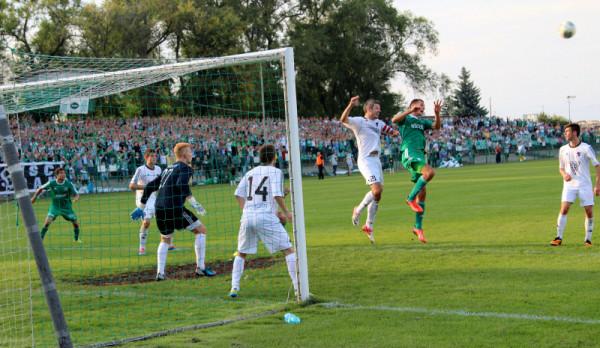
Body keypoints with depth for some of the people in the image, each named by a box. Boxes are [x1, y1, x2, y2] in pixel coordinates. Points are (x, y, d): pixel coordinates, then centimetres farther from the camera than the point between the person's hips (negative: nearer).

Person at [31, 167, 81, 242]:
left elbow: (76, 195, -5)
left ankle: (76, 239, 27)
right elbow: (40, 189, 4)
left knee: (76, 223, 1)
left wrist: (76, 198, -28)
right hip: (55, 207, -1)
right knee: (47, 222, -20)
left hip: (67, 207, 2)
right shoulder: (51, 183, -12)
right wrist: (34, 197, 2)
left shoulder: (69, 184, -10)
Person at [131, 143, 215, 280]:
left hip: (159, 209, 8)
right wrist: (195, 204, -14)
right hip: (174, 208, -8)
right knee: (201, 230, 4)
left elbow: (150, 187, 23)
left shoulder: (167, 169, 24)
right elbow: (182, 185, -20)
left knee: (165, 240, 25)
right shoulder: (185, 168, 0)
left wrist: (141, 208, 28)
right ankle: (200, 268, 1)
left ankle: (160, 273, 12)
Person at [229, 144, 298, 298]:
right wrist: (286, 213, 0)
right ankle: (298, 287, -5)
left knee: (241, 253, 21)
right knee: (288, 250, 2)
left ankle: (234, 288, 12)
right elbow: (277, 195, -11)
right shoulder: (275, 172, 1)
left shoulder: (250, 173, 17)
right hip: (266, 217, -5)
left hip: (247, 217, 5)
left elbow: (239, 194, 12)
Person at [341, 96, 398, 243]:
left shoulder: (379, 123, 16)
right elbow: (343, 120, -23)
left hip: (376, 160, 8)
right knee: (377, 188, -23)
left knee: (377, 195, 7)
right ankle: (358, 210, -1)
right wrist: (351, 105, -37)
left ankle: (369, 226, 18)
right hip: (366, 160, -8)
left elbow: (393, 132, 27)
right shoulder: (359, 121, -6)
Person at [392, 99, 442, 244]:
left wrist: (437, 114, -3)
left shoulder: (422, 122, 26)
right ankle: (411, 198, -18)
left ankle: (418, 227, 8)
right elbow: (394, 120, -15)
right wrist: (410, 111, -19)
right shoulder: (406, 118, 7)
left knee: (422, 192, 4)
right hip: (409, 153, -7)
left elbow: (436, 126, 13)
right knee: (430, 172, -31)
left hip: (420, 155, 7)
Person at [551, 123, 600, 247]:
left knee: (589, 212, -2)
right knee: (564, 209, -13)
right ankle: (559, 237, -8)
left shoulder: (586, 148, -7)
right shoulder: (563, 149, 4)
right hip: (569, 185, 2)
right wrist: (564, 174, -8)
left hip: (585, 185, -2)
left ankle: (588, 239, 10)